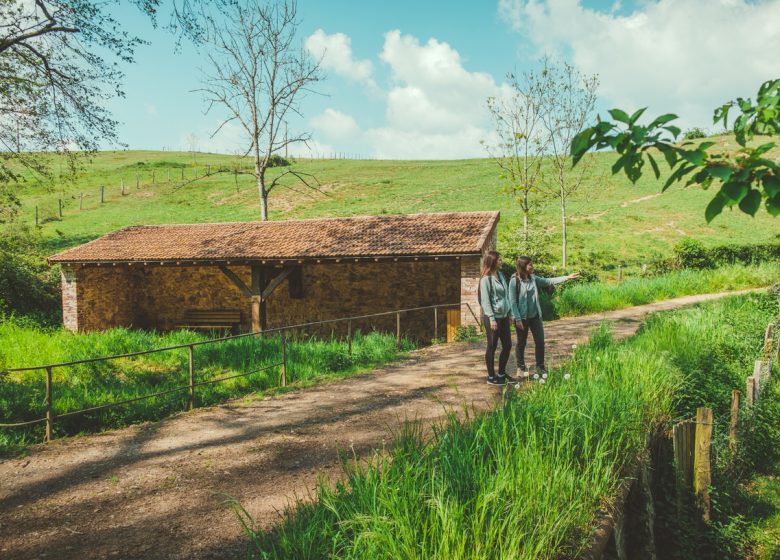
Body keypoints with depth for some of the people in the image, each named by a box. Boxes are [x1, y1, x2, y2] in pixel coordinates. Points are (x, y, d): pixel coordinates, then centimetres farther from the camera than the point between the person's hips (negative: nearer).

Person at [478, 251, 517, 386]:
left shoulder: (500, 275, 11)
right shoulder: (486, 278, -13)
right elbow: (485, 300, -15)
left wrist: (509, 313, 15)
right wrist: (491, 318, -19)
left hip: (503, 316, 8)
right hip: (493, 318, -8)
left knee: (507, 345, 12)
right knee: (492, 347, 2)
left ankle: (501, 373, 25)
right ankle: (491, 376, 13)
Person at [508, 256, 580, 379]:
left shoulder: (533, 278, 3)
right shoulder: (514, 281, -15)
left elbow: (549, 281, 3)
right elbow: (512, 302, -15)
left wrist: (567, 277, -4)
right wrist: (517, 319, -17)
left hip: (535, 316, 6)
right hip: (522, 317, -6)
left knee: (540, 341, 7)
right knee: (521, 343, 7)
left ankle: (540, 367, 21)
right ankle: (521, 368, 21)